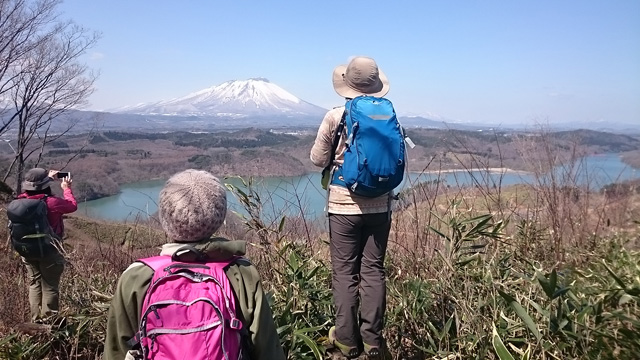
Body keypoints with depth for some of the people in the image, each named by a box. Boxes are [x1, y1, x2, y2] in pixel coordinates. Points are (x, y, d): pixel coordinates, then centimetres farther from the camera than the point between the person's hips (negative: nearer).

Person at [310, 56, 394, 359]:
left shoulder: (335, 117, -10)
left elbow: (318, 160, -1)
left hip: (344, 206, -3)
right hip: (380, 206, 3)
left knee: (345, 272, 7)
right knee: (373, 270, 9)